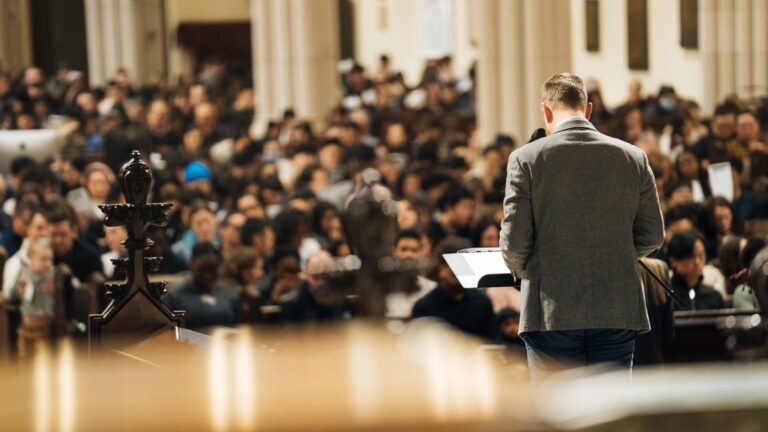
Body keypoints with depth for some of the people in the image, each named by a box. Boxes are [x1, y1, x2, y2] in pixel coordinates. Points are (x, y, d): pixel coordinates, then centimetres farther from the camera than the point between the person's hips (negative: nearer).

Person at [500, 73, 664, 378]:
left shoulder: (526, 159, -6)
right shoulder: (634, 158, 3)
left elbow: (514, 241, -7)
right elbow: (652, 236, 7)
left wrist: (522, 271, 14)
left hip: (552, 315, -2)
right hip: (617, 314, 2)